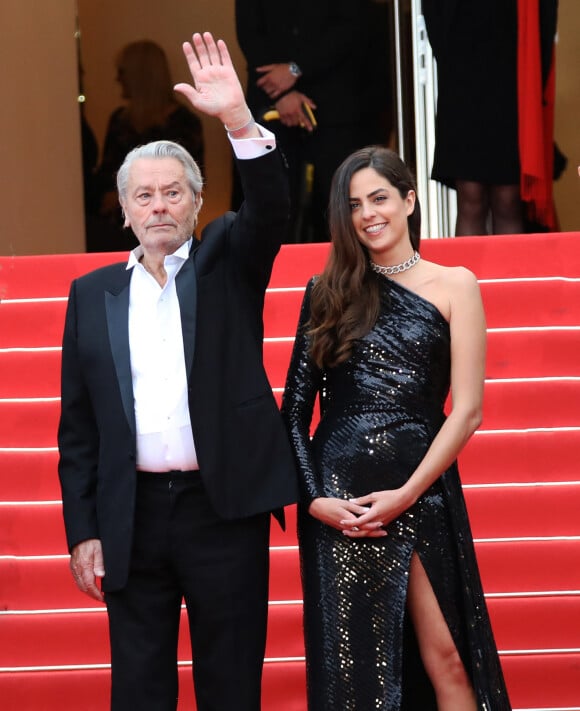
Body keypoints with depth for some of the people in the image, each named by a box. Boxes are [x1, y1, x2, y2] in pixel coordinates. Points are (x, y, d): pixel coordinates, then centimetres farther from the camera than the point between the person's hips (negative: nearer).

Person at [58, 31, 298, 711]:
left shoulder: (226, 262, 7)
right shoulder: (92, 293, 9)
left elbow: (270, 211, -15)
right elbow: (77, 423, 8)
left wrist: (239, 120, -29)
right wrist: (82, 530, 2)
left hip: (224, 506, -1)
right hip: (131, 517, 2)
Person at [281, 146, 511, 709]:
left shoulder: (454, 286, 5)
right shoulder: (327, 292, 9)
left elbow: (467, 409, -1)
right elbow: (296, 406, 6)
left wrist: (405, 494, -9)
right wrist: (313, 497, -6)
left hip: (420, 493, -1)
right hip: (335, 499, 2)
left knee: (445, 660, -4)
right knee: (349, 662, 5)